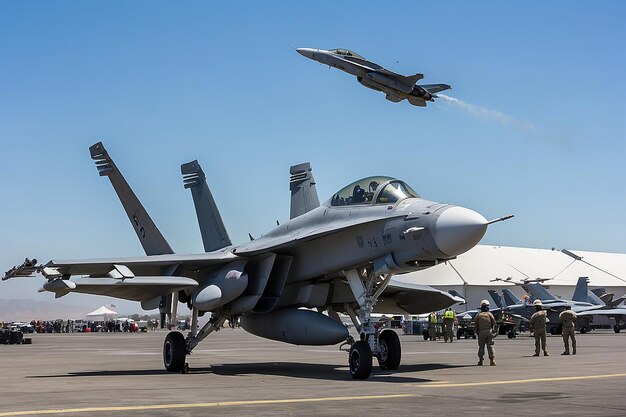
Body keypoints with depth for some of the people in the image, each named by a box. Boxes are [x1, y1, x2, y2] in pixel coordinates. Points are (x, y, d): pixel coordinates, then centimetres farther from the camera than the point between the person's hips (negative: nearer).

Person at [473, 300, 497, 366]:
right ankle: (492, 360, -5)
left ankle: (480, 361, 5)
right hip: (489, 332, 0)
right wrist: (493, 331, 10)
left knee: (481, 347, 7)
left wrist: (477, 333, 9)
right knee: (490, 346, 1)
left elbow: (476, 325, 1)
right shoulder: (490, 314, 2)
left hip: (481, 332, 0)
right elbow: (494, 324, 0)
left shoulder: (478, 315, 1)